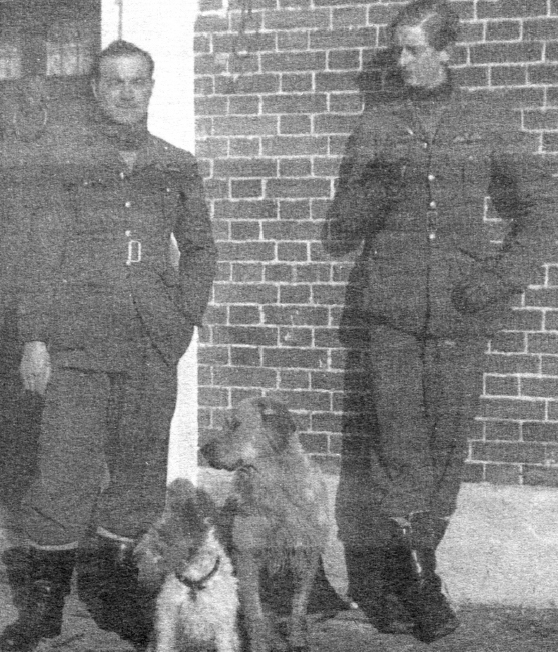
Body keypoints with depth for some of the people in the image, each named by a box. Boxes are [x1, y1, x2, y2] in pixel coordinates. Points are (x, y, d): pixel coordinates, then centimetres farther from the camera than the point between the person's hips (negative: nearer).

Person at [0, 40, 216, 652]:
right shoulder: (64, 164, 4)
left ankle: (113, 584, 23)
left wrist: (184, 317, 9)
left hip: (153, 348, 3)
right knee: (66, 469, -3)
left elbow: (199, 248, 19)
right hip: (77, 344, -3)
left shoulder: (176, 167, 10)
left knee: (139, 468, 7)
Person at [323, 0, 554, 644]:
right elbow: (339, 233, 10)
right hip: (391, 307, 0)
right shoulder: (377, 122, 10)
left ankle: (412, 569, 17)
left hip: (460, 314, 0)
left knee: (445, 447, 1)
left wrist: (502, 277, -3)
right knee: (400, 448, -5)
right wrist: (375, 192, -10)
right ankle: (411, 577, 7)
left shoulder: (489, 119, 9)